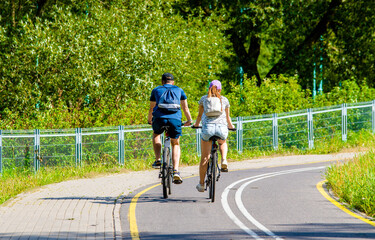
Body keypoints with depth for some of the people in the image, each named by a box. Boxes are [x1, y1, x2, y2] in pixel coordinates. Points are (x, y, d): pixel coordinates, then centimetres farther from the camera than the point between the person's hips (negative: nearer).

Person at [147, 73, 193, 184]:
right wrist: (189, 120, 39)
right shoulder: (179, 90, 24)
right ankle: (176, 171, 0)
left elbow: (151, 108, 30)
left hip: (160, 117, 0)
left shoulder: (156, 90, 24)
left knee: (156, 134, 33)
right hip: (175, 119, 0)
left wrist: (149, 120, 46)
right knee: (175, 144, 17)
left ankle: (158, 160, 16)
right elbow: (185, 107, 26)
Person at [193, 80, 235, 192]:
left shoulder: (204, 99, 16)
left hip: (207, 128, -1)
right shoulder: (224, 100, 16)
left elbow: (199, 115, 23)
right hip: (222, 128, 1)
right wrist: (230, 126, 43)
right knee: (223, 143, 36)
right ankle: (224, 160, 7)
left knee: (204, 158, 9)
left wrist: (196, 124, 42)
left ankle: (201, 184, 13)